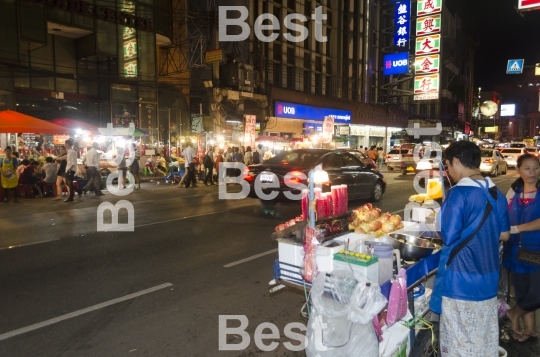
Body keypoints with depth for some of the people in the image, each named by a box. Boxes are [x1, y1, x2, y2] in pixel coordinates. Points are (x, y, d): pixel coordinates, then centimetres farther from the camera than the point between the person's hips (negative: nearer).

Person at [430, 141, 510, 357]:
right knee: (486, 338, 21)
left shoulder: (459, 193, -19)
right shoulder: (497, 194, 4)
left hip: (461, 281, -7)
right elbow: (504, 235, 13)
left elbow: (448, 238, -18)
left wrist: (439, 225, 1)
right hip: (488, 278, 7)